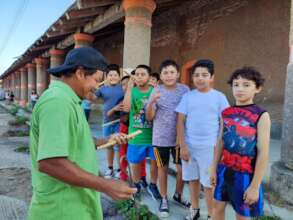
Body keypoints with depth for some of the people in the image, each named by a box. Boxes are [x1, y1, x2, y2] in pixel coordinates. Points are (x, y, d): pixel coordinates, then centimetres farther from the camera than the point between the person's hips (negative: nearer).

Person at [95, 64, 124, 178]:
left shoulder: (123, 88, -4)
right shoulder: (103, 89, 4)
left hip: (119, 122, -3)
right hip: (107, 122, 4)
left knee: (118, 146, 3)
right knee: (109, 146, 16)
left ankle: (119, 169, 20)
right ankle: (110, 168, 32)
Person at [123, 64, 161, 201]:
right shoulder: (132, 91, -4)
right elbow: (126, 108, -23)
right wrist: (129, 87, -22)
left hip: (153, 135, 1)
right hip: (136, 136, 0)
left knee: (155, 161, 14)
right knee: (135, 163, 14)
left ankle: (153, 185, 39)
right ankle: (136, 186, 40)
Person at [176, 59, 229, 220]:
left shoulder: (219, 97, -2)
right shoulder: (188, 96, 2)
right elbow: (180, 122, 0)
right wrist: (182, 146, -5)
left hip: (209, 147, -2)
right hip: (189, 146, 2)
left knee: (209, 183, 6)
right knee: (193, 179, 15)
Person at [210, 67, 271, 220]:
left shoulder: (261, 116, -14)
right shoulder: (226, 113, 0)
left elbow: (263, 153, -14)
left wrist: (255, 186, -13)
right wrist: (214, 169, 9)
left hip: (246, 174, -4)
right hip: (224, 170, 4)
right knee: (218, 206, 18)